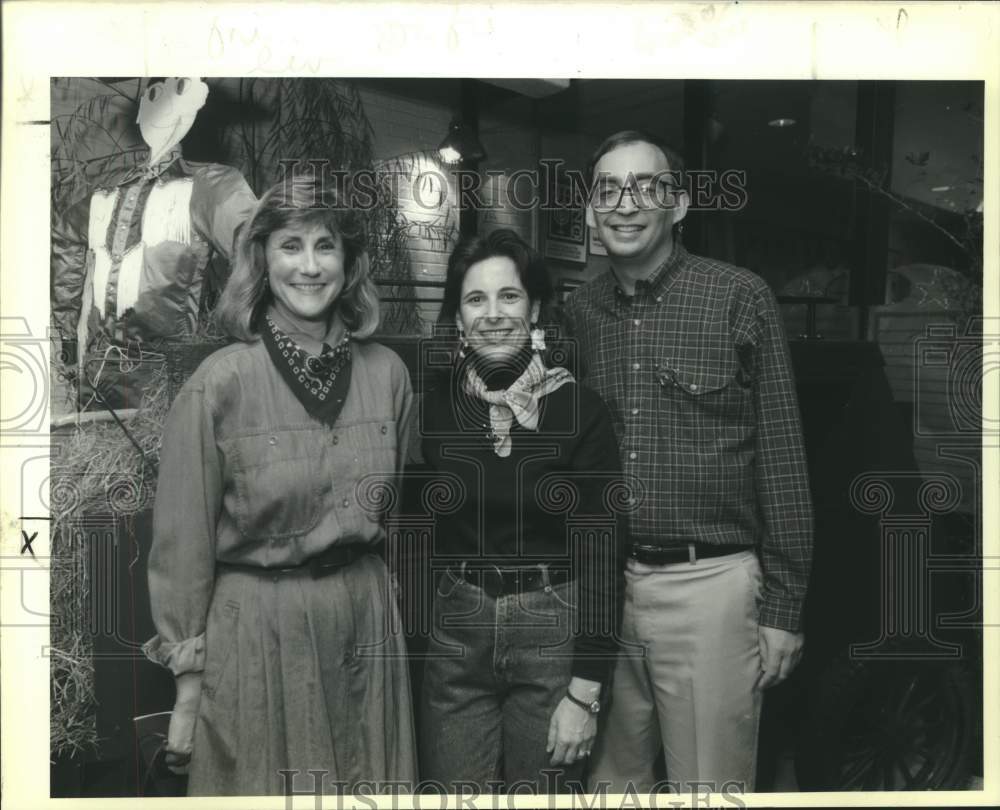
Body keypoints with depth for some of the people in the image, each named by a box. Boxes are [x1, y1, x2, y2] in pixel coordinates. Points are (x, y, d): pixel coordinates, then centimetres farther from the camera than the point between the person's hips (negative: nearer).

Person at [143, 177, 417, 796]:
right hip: (255, 628, -3)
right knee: (268, 788, 13)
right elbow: (182, 540, -6)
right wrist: (189, 679, -3)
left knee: (369, 789, 16)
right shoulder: (220, 384, -11)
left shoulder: (387, 373, 0)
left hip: (368, 622, 3)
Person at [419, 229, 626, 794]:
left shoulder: (579, 410, -7)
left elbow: (602, 555, -9)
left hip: (553, 633, -2)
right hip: (456, 637, 2)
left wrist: (585, 692, -12)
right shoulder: (434, 409, 1)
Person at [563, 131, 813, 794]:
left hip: (709, 582, -4)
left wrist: (784, 607, -5)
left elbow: (782, 459, -4)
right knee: (613, 776, 17)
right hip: (600, 582, 4)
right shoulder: (579, 310, 7)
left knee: (708, 787, 7)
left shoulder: (741, 298, -5)